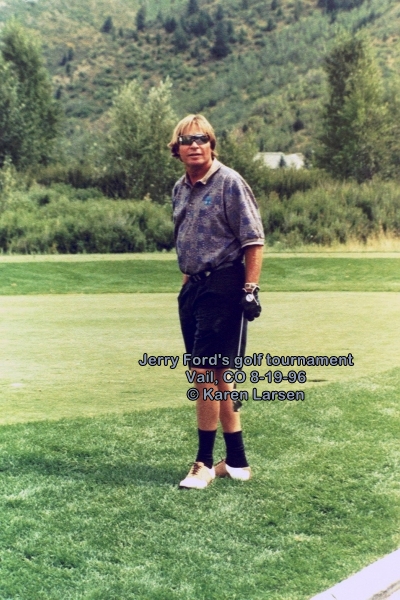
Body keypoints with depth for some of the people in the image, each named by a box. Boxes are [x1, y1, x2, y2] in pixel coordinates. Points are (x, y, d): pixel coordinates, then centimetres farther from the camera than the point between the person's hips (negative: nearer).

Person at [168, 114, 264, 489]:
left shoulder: (229, 183, -9)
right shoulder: (180, 189, 13)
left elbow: (254, 240, -13)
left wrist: (250, 290, -18)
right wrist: (187, 282, 18)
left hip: (223, 288, -8)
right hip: (194, 288, 8)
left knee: (204, 372, -8)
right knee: (217, 375, 12)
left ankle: (204, 463, 7)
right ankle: (236, 461, 23)